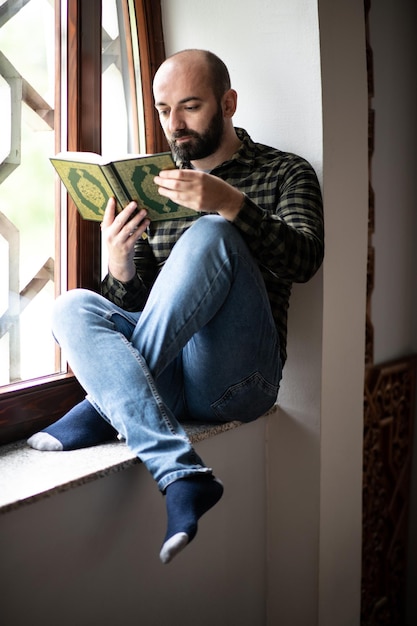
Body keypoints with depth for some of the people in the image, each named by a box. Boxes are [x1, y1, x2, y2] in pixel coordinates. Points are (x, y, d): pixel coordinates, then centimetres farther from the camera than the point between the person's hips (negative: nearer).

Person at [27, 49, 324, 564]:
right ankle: (183, 477, -38)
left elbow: (304, 261, -11)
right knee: (73, 306, -22)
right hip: (168, 375, 4)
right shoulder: (154, 184, 20)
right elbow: (133, 304, 15)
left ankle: (102, 408, -24)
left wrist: (231, 204, -28)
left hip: (237, 379, -4)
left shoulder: (286, 173, 10)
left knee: (210, 234, -26)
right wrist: (121, 266, -10)